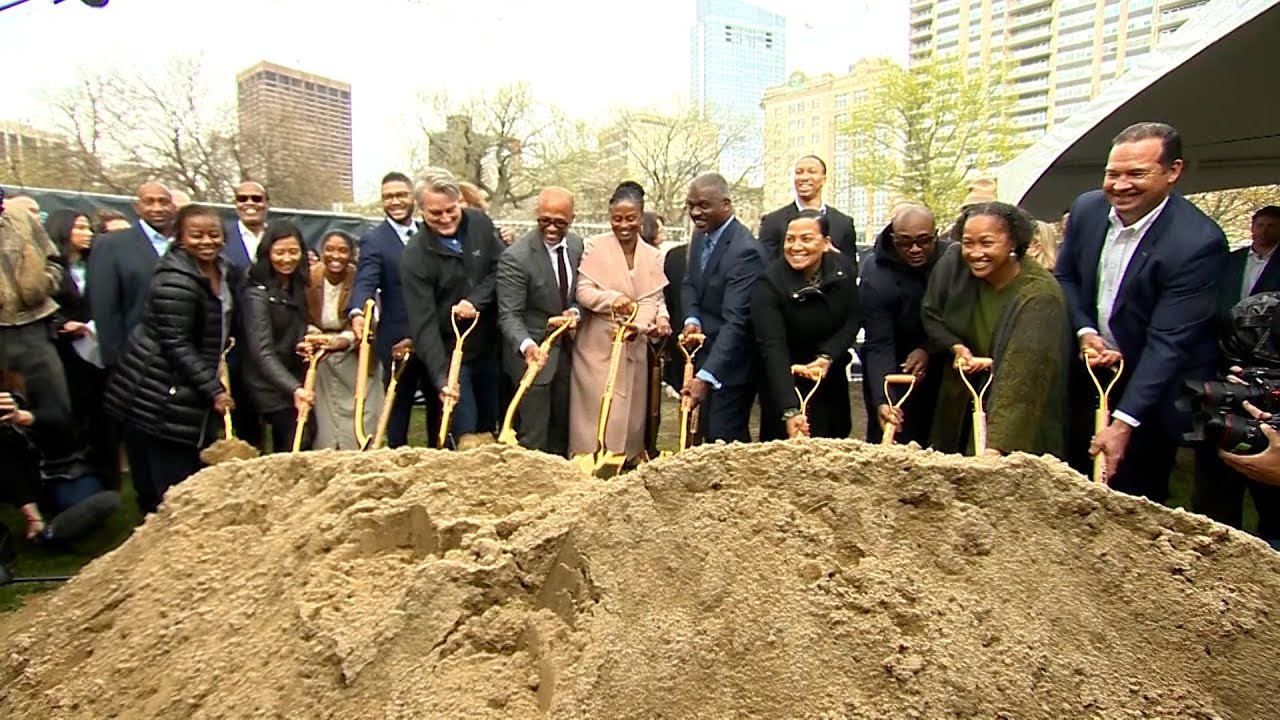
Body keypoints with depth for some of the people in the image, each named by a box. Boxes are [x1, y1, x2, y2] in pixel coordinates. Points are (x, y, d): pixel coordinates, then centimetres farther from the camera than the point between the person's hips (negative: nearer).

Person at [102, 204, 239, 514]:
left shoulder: (224, 272, 7)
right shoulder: (175, 281, -20)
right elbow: (176, 344, -20)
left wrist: (217, 381, 12)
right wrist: (213, 390, -18)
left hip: (193, 393, 9)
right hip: (159, 399, -9)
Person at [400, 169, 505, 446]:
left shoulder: (480, 223, -4)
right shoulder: (415, 257, -18)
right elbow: (423, 324, -22)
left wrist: (476, 300, -18)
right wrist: (441, 377, -31)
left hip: (489, 348, 5)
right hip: (451, 354, -4)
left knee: (489, 426, 15)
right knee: (464, 433, -4)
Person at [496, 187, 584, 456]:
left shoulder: (576, 245, 0)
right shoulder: (515, 257, -20)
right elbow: (509, 315, -21)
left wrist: (575, 311, -12)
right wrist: (527, 345, -40)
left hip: (566, 350, 6)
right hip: (534, 352, -6)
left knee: (562, 427, 17)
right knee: (533, 435, -2)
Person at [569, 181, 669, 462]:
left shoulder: (653, 256, 4)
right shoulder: (594, 247, -6)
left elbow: (652, 300, -4)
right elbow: (583, 292, -12)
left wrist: (638, 325, -25)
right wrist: (612, 298, -32)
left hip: (633, 348, 4)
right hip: (597, 346, -3)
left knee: (630, 412, 12)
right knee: (595, 412, -1)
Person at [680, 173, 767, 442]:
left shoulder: (745, 251, -24)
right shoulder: (700, 235, 5)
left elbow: (735, 321, -30)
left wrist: (705, 377, -38)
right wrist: (692, 319, -6)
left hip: (731, 362, -8)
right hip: (707, 352, 8)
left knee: (726, 442, -5)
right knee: (710, 435, 15)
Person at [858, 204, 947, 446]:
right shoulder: (875, 278, -23)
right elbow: (879, 346, -26)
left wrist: (928, 350, -18)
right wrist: (883, 400, -38)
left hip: (938, 369, 4)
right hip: (894, 373, -3)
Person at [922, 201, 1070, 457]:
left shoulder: (1040, 295, -23)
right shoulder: (954, 262, -10)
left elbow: (1024, 375, -31)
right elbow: (930, 315, 6)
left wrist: (997, 446, -39)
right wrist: (957, 348, -13)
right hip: (959, 408, 4)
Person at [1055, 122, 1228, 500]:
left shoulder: (1199, 242, -24)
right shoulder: (1086, 208, -6)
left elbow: (1168, 341, -26)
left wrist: (1124, 422, -28)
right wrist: (1084, 332, -10)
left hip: (1153, 392, -5)